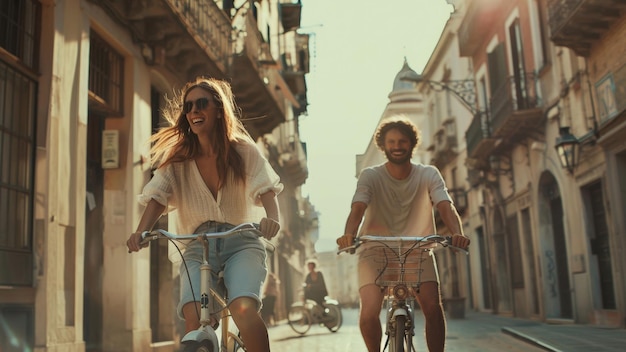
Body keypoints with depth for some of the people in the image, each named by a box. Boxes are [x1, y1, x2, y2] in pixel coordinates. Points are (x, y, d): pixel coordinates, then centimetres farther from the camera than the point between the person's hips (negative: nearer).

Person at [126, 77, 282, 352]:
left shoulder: (244, 152, 2)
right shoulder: (177, 160, 7)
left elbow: (266, 190, -7)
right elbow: (157, 197, -3)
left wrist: (272, 218, -30)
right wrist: (141, 232, -23)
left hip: (241, 243, -1)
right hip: (198, 248, 2)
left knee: (245, 311, -29)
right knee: (195, 319, -22)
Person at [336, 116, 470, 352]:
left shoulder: (428, 175, -6)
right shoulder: (370, 176, -10)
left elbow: (446, 207, -20)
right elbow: (357, 209, -25)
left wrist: (457, 233, -42)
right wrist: (348, 234, -47)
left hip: (418, 252, 1)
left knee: (433, 308, -17)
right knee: (369, 313, -19)